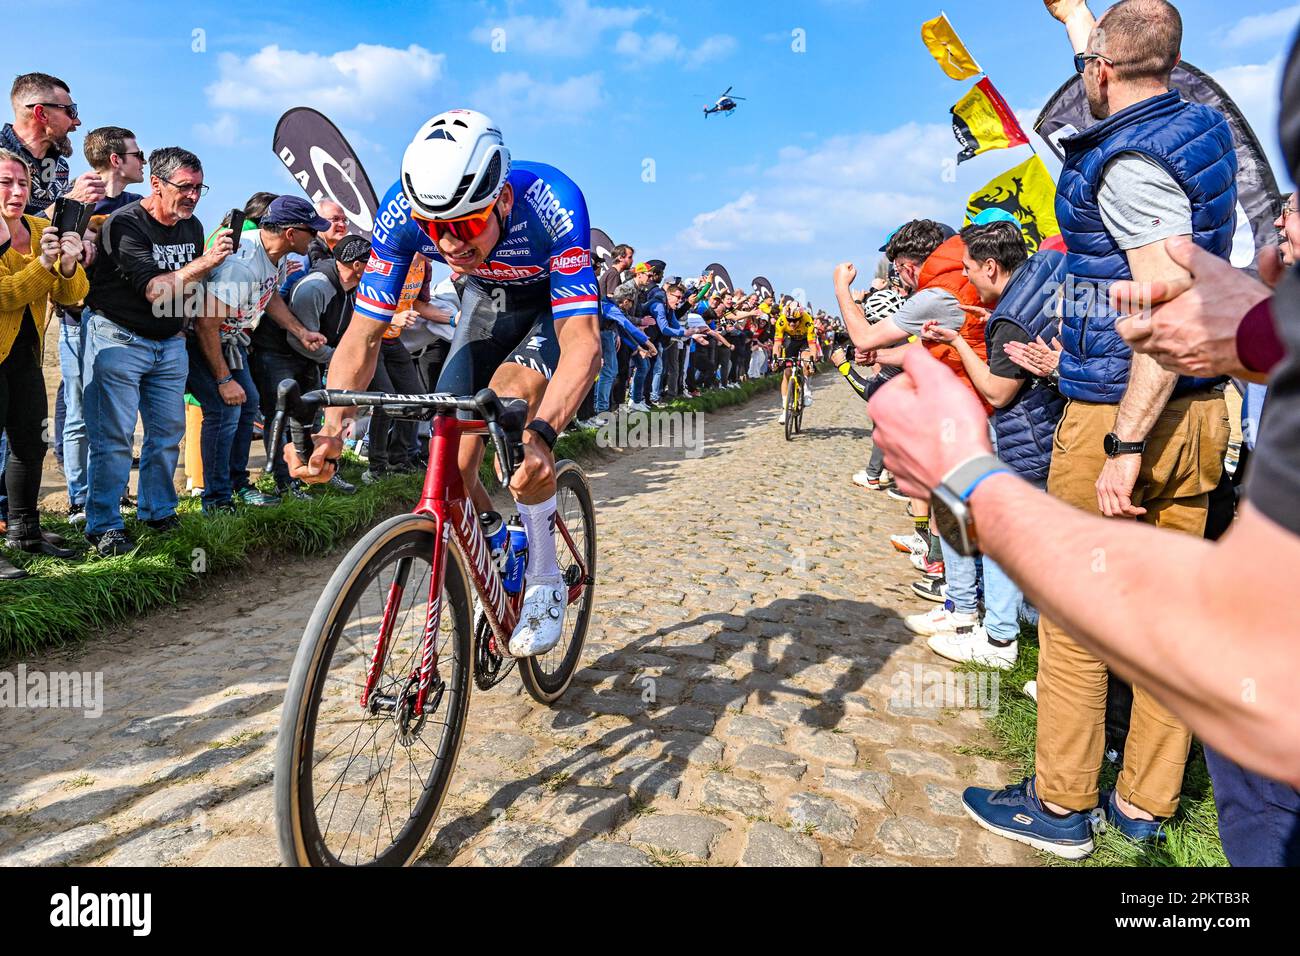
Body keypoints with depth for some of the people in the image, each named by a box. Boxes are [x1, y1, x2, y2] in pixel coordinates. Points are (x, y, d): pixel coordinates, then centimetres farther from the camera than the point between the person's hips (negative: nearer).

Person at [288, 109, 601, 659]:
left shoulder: (551, 201, -39)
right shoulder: (403, 210, -29)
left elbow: (581, 342, -46)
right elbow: (363, 335, -25)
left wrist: (542, 434, -63)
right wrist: (330, 430, -41)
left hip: (561, 301, -3)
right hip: (489, 298, 4)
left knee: (512, 392, -35)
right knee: (451, 469, -10)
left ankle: (544, 582, -17)